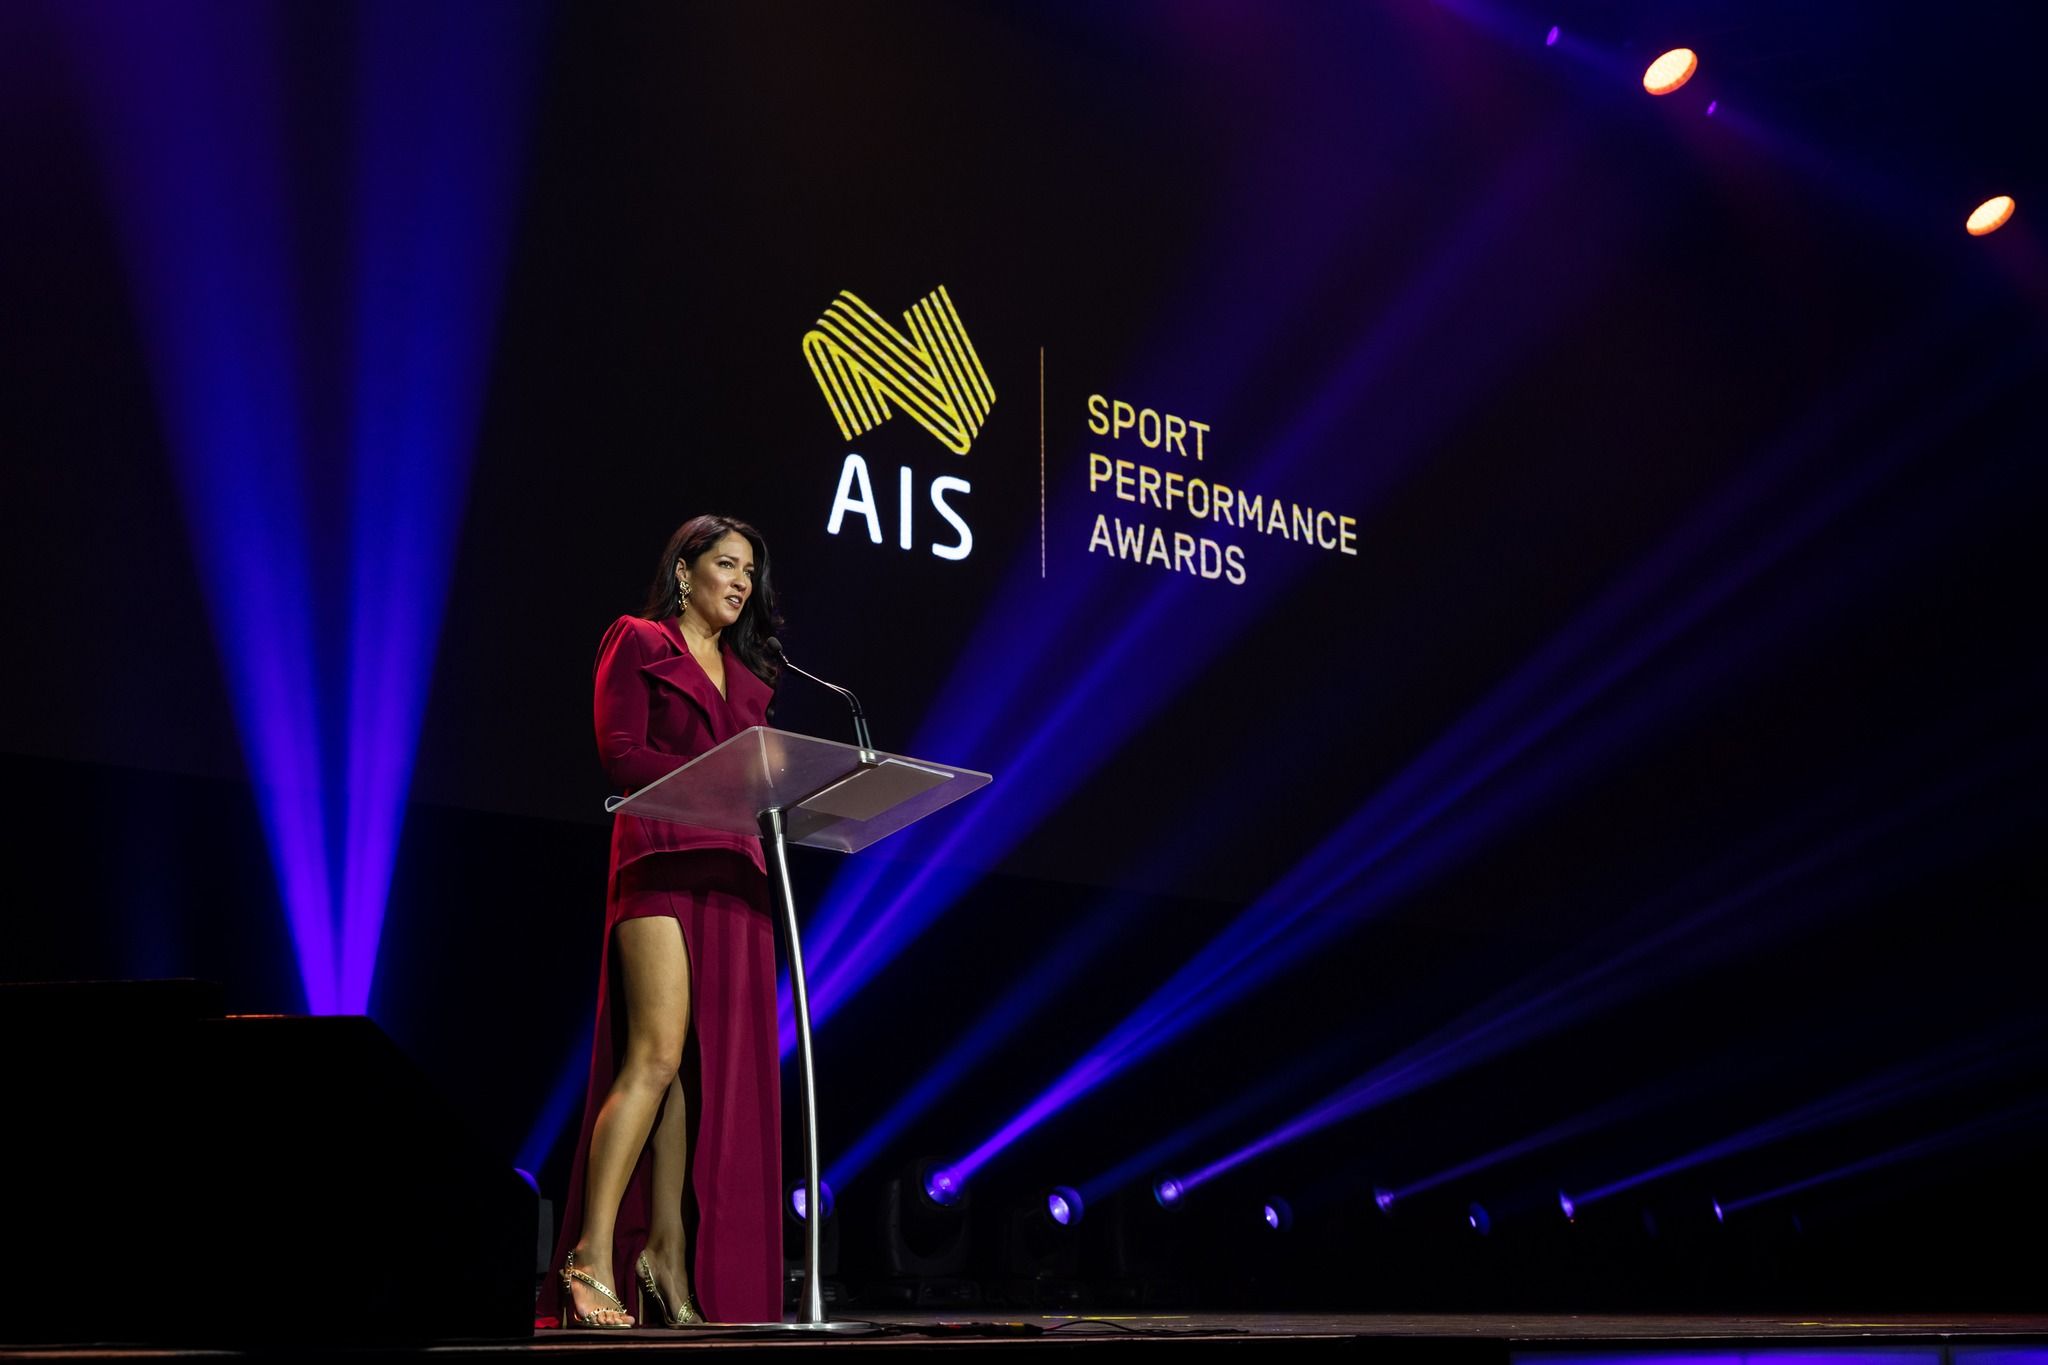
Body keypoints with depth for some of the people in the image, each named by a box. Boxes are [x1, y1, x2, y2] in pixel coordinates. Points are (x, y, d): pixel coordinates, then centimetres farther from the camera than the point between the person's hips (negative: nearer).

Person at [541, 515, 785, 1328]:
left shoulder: (749, 677, 25)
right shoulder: (638, 643, 7)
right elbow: (621, 753, -5)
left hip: (734, 873, 7)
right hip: (663, 859, -6)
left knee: (709, 1070, 1)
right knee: (657, 1054, -17)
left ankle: (668, 1255, 4)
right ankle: (592, 1256, -14)